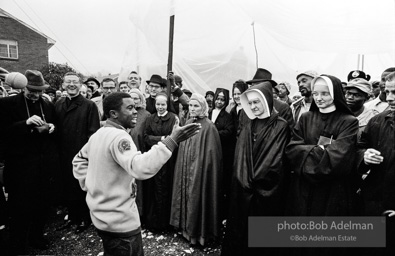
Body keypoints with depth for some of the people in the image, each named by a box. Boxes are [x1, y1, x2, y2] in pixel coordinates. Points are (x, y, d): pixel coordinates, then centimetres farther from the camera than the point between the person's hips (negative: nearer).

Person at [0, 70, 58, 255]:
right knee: (20, 208, 7)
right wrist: (26, 123, -23)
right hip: (20, 165, -3)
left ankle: (37, 237, 34)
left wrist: (52, 128, -4)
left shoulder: (48, 105, 9)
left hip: (45, 164, 4)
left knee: (42, 205, 13)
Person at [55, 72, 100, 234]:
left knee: (82, 188, 9)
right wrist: (57, 151, 3)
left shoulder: (89, 105, -8)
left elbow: (93, 132, -11)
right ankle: (72, 217, 35)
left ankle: (85, 219, 28)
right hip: (64, 155, 5)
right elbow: (56, 129, 9)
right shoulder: (58, 105, 8)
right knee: (67, 187, 16)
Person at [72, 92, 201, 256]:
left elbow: (78, 160, 17)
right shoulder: (118, 136, -26)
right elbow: (141, 167, -42)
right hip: (120, 221, -9)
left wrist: (88, 184, 12)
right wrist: (172, 141, -45)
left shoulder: (98, 134, 4)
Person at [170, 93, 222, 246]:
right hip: (186, 170, 7)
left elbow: (210, 154, -16)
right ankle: (188, 228, 33)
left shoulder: (208, 127, -15)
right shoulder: (188, 124, 6)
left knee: (198, 199, 5)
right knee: (188, 197, 15)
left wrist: (197, 168, -15)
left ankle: (200, 232, 24)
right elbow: (183, 150, 12)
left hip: (200, 172, -6)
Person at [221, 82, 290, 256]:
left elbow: (274, 159, -14)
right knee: (240, 226, 14)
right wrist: (245, 180, -8)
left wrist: (255, 181, -12)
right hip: (243, 188, 5)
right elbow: (240, 155, 3)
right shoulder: (248, 125, 8)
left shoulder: (281, 126, -9)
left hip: (266, 189, -5)